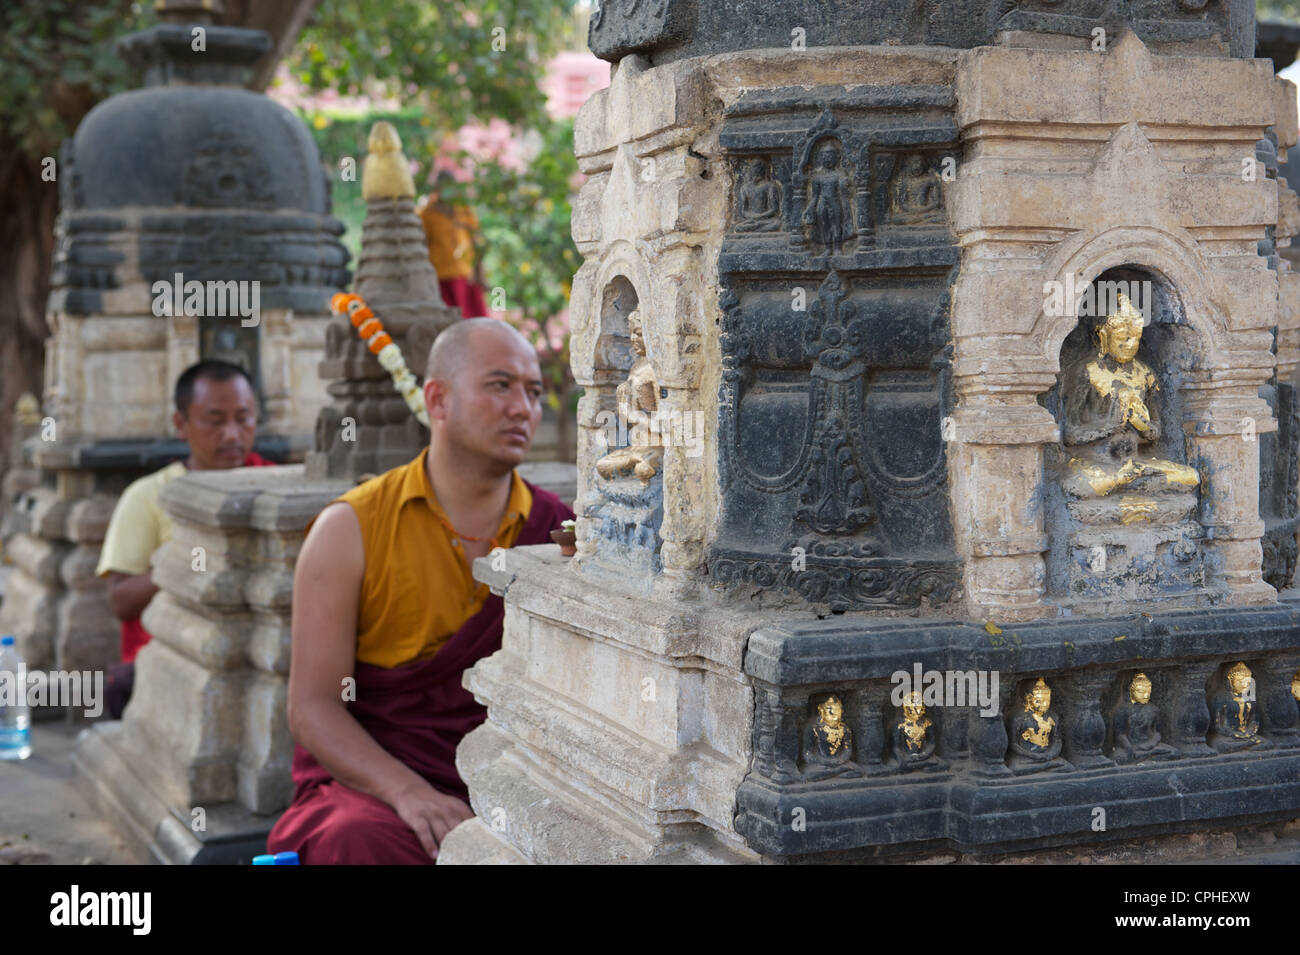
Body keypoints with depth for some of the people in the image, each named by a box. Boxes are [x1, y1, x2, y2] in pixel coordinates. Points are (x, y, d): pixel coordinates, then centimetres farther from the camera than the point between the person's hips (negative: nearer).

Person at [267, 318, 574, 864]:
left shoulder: (557, 533, 6)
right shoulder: (351, 529, -1)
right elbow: (311, 708, -6)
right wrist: (410, 794, -22)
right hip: (368, 791, -2)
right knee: (367, 845, -37)